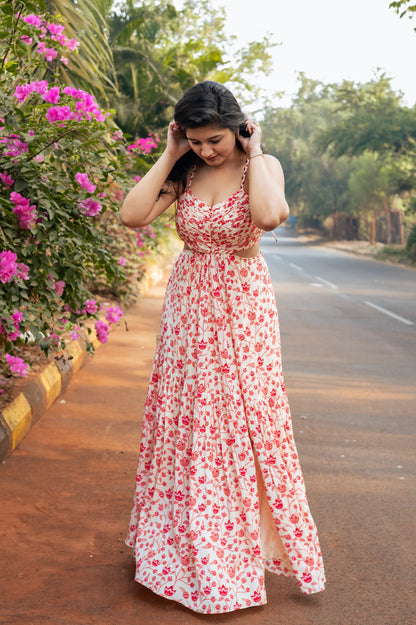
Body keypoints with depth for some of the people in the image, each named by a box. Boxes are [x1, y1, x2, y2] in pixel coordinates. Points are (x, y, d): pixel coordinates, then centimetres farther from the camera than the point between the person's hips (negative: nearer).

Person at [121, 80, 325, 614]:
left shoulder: (263, 165, -6)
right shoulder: (184, 172, 3)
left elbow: (270, 216, -29)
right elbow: (132, 215, -12)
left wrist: (253, 155, -16)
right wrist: (169, 156, -7)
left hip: (242, 308, -3)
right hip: (188, 306, 3)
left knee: (245, 420, 0)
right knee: (184, 421, 8)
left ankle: (247, 541, 17)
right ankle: (182, 539, 25)